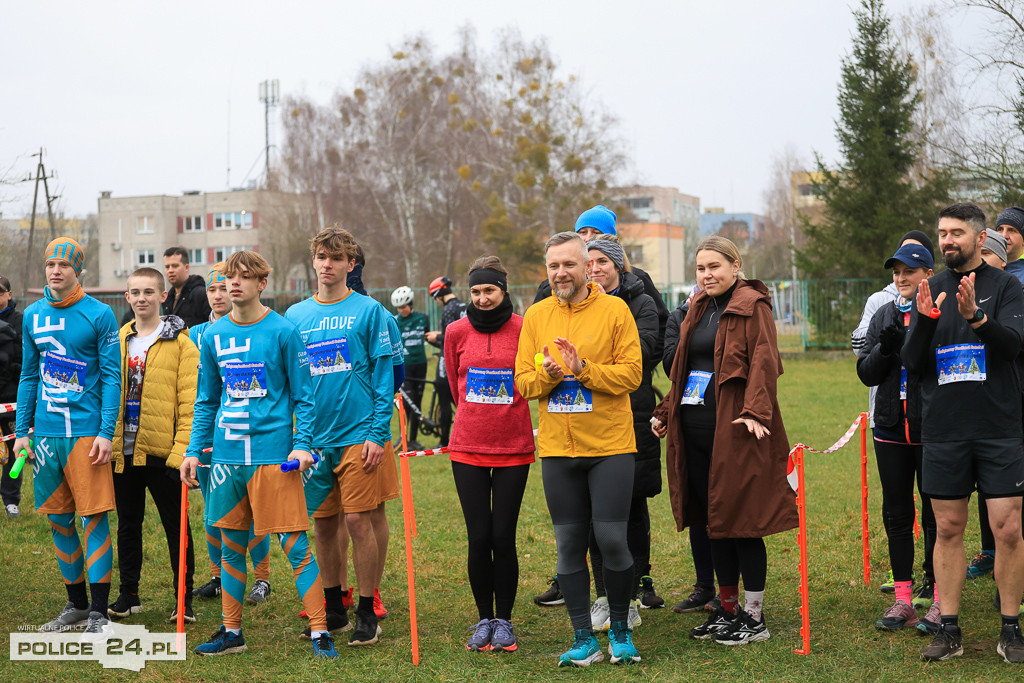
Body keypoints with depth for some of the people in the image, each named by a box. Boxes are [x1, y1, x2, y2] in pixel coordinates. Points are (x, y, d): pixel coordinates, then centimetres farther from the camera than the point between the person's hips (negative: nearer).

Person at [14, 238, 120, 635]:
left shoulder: (99, 315, -5)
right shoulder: (33, 315, 10)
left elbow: (111, 377, -5)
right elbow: (29, 376, 15)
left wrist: (106, 432, -11)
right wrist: (21, 431, 11)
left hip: (86, 433, -5)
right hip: (45, 434, 5)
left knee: (94, 518, -5)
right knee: (58, 520, 10)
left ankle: (98, 613, 1)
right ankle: (76, 605, 23)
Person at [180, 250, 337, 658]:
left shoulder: (283, 331, -3)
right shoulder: (212, 336, 9)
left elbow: (302, 395, 0)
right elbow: (206, 401, 16)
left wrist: (302, 444, -11)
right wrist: (193, 451, 10)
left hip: (273, 453, -5)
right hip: (227, 455, 5)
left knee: (295, 544, -5)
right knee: (232, 546, 13)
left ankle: (320, 632, 1)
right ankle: (231, 632, 24)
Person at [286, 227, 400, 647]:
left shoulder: (368, 311, -2)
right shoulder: (295, 316, 10)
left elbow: (383, 376, -5)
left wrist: (377, 432, -12)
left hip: (359, 436, -4)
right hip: (314, 438, 4)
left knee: (359, 521, -4)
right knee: (322, 523, 10)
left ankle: (367, 612, 9)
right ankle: (333, 608, 24)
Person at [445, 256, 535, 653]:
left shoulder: (523, 330, -3)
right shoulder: (456, 332, 2)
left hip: (514, 446, -1)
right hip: (468, 446, 1)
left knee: (503, 537, 0)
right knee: (479, 537, 2)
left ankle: (504, 621, 15)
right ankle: (484, 619, 18)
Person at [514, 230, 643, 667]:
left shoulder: (614, 310, -2)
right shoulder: (536, 316, 8)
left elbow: (631, 373, -8)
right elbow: (523, 381, 7)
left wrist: (583, 369, -20)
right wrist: (547, 374, -14)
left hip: (610, 446, -3)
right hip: (557, 449, 3)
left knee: (612, 539, -2)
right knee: (569, 544, 6)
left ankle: (620, 630, 18)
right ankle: (584, 640, 16)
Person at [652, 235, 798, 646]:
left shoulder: (752, 306, -5)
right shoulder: (699, 308, 19)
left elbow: (764, 361, -15)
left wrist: (755, 412, -27)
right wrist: (666, 411, 20)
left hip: (733, 427, -8)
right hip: (695, 426, 8)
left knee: (741, 518, -3)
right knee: (714, 519, 11)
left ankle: (754, 617, 5)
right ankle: (727, 609, 21)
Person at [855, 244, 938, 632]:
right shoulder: (884, 316, 12)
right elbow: (866, 374, 9)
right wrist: (885, 349, -9)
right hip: (891, 429, 5)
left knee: (936, 513, 2)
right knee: (896, 513, 8)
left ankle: (938, 596, 12)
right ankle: (904, 599, 16)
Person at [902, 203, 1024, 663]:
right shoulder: (930, 291, 9)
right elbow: (912, 363, 2)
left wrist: (976, 316, -31)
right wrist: (924, 321, -16)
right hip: (943, 431, 3)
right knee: (948, 529, 7)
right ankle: (948, 630, 14)